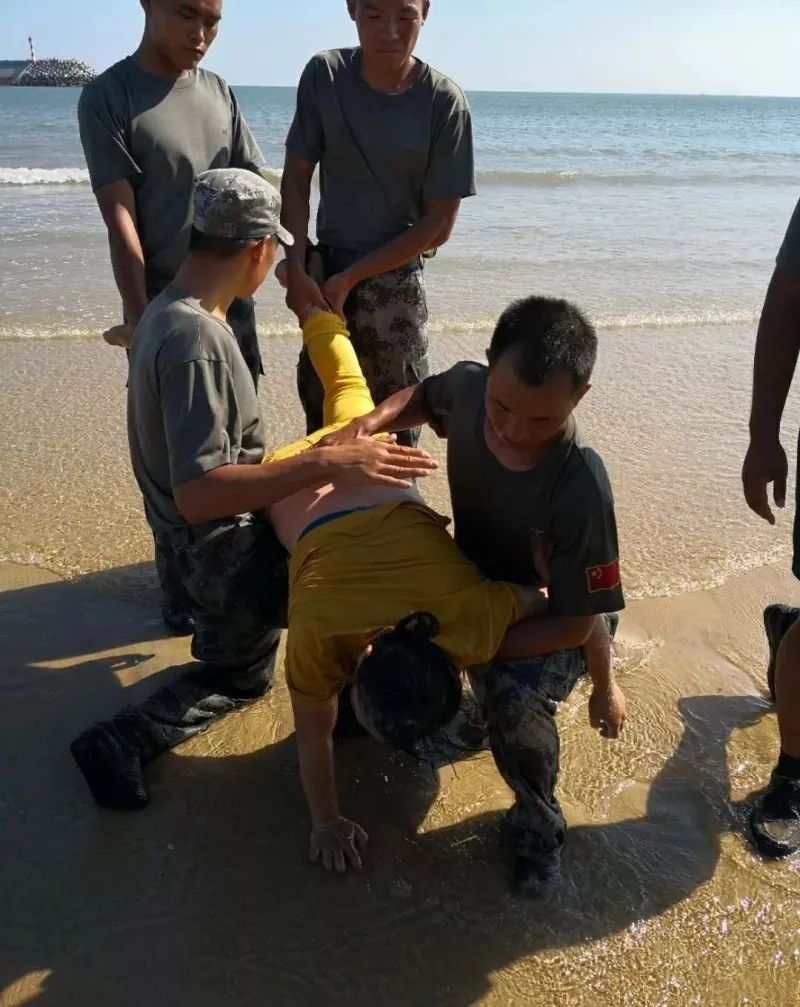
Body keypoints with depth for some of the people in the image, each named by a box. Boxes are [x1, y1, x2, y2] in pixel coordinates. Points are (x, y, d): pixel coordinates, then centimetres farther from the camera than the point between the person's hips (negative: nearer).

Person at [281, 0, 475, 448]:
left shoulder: (444, 101, -13)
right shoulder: (324, 76, -6)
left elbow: (438, 223, -12)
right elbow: (296, 180, 0)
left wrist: (350, 278, -13)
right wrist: (297, 270, -10)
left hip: (394, 281, -3)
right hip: (325, 274, 3)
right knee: (320, 415, 15)